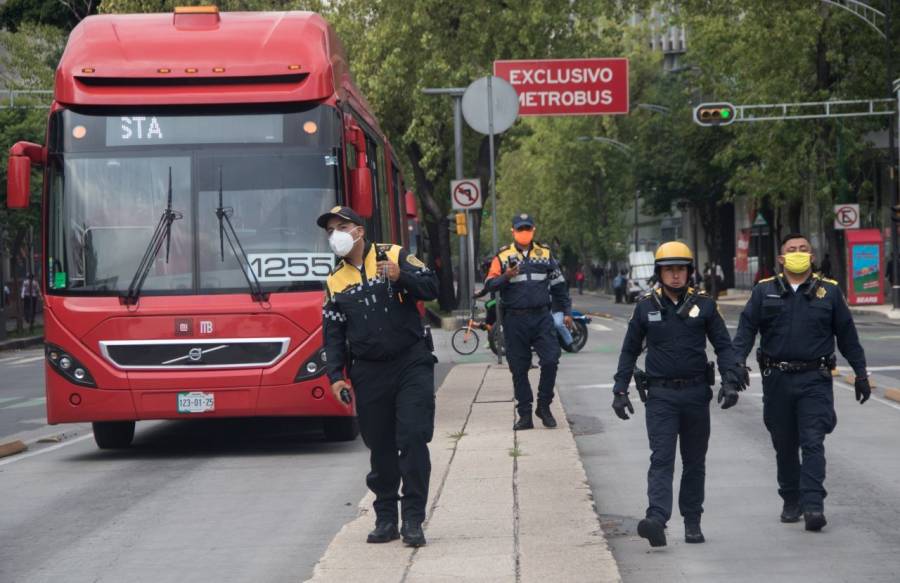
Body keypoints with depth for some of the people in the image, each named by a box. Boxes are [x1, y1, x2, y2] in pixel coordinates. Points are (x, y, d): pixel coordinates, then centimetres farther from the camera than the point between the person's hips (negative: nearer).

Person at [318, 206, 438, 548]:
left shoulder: (394, 256, 2)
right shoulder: (335, 282, 11)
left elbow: (431, 288, -3)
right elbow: (333, 334, 11)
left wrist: (401, 277, -21)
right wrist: (335, 376, 0)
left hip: (411, 364, -3)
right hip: (369, 373, 3)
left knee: (412, 439, -11)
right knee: (380, 446, 6)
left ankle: (413, 520, -7)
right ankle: (386, 518, 15)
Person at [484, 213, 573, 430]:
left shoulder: (545, 254, 11)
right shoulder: (503, 256, 4)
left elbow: (558, 284, 17)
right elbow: (489, 285, -4)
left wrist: (566, 311, 13)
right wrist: (505, 277, -22)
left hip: (541, 316, 1)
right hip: (515, 319, -1)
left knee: (550, 360, -10)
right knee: (519, 369, 3)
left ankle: (544, 406, 7)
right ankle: (525, 414, 10)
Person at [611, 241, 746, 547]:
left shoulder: (703, 304, 3)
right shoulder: (646, 306, 3)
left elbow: (723, 346, 5)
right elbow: (629, 350, 11)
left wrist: (730, 380, -9)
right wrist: (620, 389, 5)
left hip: (696, 392, 1)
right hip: (660, 395, -1)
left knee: (694, 461, 10)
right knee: (661, 458, -13)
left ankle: (692, 522, 20)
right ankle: (657, 520, -26)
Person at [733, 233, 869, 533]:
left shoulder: (829, 291, 6)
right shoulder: (764, 291, 7)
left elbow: (847, 335, 11)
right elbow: (746, 329, 1)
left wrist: (861, 373, 11)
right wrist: (736, 364, -13)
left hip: (815, 380, -2)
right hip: (777, 380, 2)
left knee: (813, 443, -11)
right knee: (785, 446, 11)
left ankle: (813, 505, -16)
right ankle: (791, 502, 24)